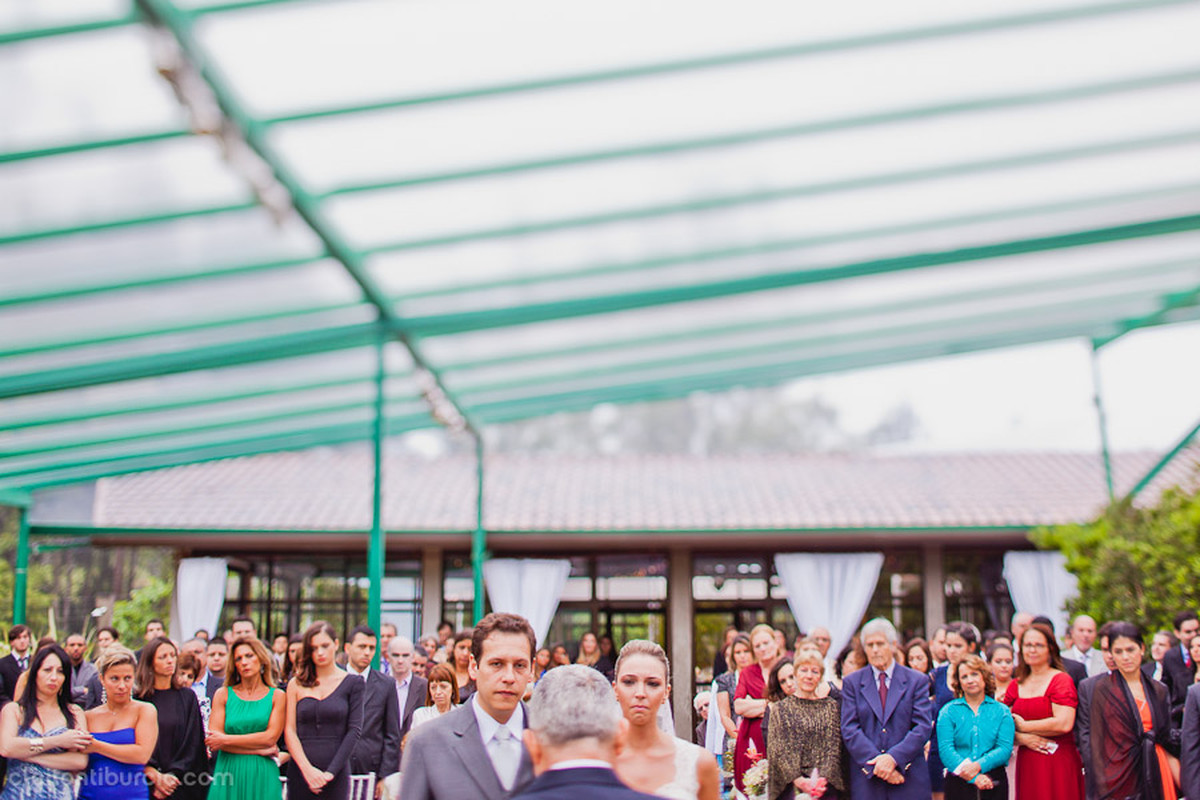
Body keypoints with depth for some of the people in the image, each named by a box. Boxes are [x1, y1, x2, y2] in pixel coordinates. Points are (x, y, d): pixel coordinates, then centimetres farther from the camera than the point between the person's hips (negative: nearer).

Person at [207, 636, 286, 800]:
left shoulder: (277, 696, 5)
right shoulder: (223, 694, 7)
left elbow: (271, 737, -6)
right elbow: (213, 742, -2)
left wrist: (226, 739, -7)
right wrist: (258, 749, -7)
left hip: (262, 776, 0)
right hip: (228, 773, 0)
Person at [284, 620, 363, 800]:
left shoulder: (352, 683, 5)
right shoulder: (296, 684, 9)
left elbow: (354, 730, -1)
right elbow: (289, 731, 4)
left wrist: (331, 771, -10)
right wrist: (308, 769, -9)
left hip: (336, 775, -1)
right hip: (300, 771, 2)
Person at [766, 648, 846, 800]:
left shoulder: (831, 706, 11)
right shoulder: (780, 709, 7)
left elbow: (834, 748, 3)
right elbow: (778, 750, -1)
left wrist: (823, 779, -12)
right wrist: (799, 780, -14)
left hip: (826, 787, 1)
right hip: (790, 786, -1)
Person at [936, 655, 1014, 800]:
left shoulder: (1002, 711, 8)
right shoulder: (948, 711, 5)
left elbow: (1005, 748, -2)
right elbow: (945, 749, -5)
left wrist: (978, 766, -18)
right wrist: (974, 777, -17)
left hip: (994, 784, 1)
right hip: (958, 783, -1)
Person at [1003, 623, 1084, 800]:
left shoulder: (1061, 680, -4)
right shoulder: (1016, 685, 11)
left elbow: (1064, 724, -16)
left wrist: (1023, 726, -7)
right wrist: (1021, 738, -11)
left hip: (1058, 764, -4)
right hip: (1026, 765, 4)